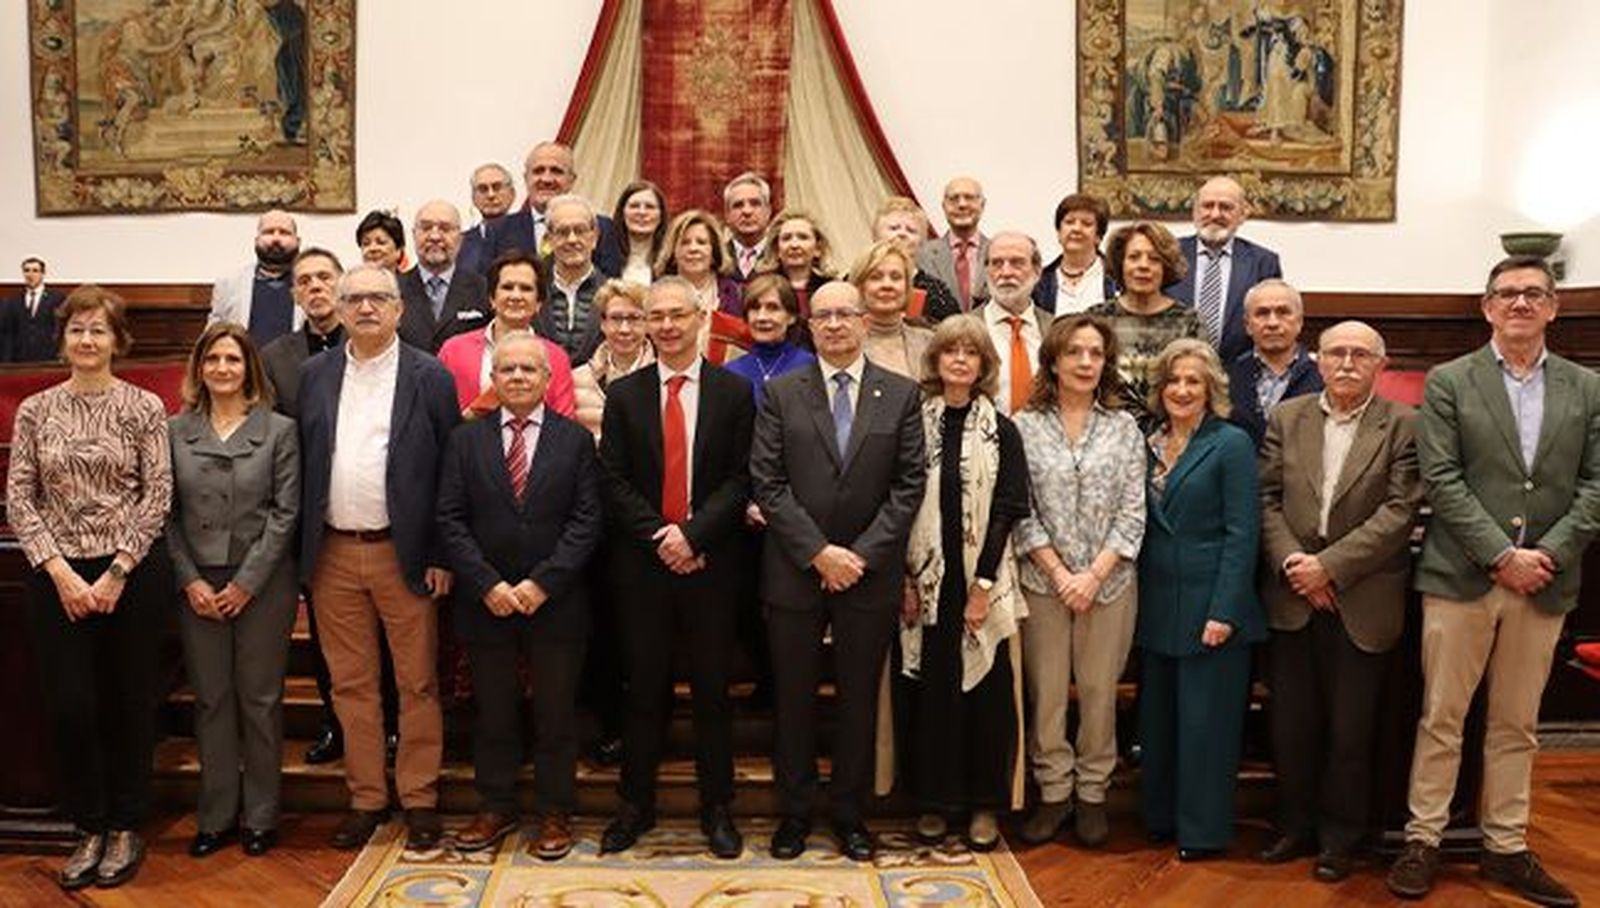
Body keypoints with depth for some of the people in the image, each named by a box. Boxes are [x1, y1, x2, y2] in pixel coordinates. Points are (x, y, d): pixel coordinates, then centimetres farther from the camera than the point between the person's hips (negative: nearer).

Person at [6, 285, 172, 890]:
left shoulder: (143, 408, -2)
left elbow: (157, 497, -5)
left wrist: (116, 573, -11)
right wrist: (61, 572, -9)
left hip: (129, 575, -2)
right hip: (56, 577, 2)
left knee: (129, 704, 6)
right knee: (70, 707, 3)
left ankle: (126, 828, 22)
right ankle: (90, 830, 21)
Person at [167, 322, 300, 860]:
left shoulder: (278, 430, -1)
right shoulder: (175, 431, 5)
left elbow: (285, 512, -5)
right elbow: (167, 513, 4)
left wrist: (247, 583, -9)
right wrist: (190, 580, -6)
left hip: (262, 583, -2)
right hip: (197, 585, 2)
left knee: (260, 698, 4)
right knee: (211, 699, 8)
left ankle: (260, 816, 17)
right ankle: (216, 816, 19)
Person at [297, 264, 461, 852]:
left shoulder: (429, 377, -2)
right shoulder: (314, 375, 8)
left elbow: (450, 469, -4)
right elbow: (303, 464, 9)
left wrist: (441, 555, -8)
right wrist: (304, 550, 3)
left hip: (404, 553, -3)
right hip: (333, 554, 3)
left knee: (417, 681, 4)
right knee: (350, 682, 11)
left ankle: (420, 799, 17)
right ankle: (366, 797, 24)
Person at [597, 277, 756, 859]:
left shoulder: (734, 392, 2)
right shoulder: (623, 394, 5)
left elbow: (740, 478, -4)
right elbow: (614, 480, 0)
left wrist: (693, 534, -14)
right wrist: (658, 537, -11)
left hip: (711, 561, -1)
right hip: (642, 561, 1)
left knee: (712, 688, 7)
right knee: (644, 686, 9)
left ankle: (717, 809, 20)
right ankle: (636, 805, 22)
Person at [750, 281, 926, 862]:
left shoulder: (901, 395, 3)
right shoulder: (781, 394, 2)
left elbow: (909, 485, -1)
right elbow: (767, 483, -4)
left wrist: (861, 554, -10)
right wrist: (818, 552, -13)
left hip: (870, 573, 1)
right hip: (794, 571, 0)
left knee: (860, 698, 10)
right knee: (794, 697, 9)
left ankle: (849, 812, 25)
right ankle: (795, 811, 24)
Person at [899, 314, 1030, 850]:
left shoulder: (1001, 431, 2)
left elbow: (1007, 510, -3)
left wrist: (983, 585, -11)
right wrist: (906, 579, -5)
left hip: (983, 580, 0)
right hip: (926, 580, 1)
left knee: (986, 690, 4)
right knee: (931, 689, 6)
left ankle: (986, 803, 18)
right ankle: (935, 800, 20)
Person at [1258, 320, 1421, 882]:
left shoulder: (1404, 426, -3)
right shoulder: (1286, 417, 7)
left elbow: (1399, 512, -10)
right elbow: (1267, 499, 4)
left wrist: (1329, 566, -16)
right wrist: (1291, 563, -10)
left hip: (1361, 602, -2)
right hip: (1293, 598, 3)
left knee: (1350, 727, 7)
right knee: (1291, 722, 10)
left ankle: (1340, 835, 23)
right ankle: (1295, 824, 26)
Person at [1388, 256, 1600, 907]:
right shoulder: (1448, 383, 1)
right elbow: (1441, 479, -7)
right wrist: (1502, 555, -14)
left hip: (1544, 583, 3)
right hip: (1461, 577, -3)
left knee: (1516, 726, 12)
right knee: (1441, 719, 3)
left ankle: (1505, 848, 23)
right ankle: (1422, 841, 13)